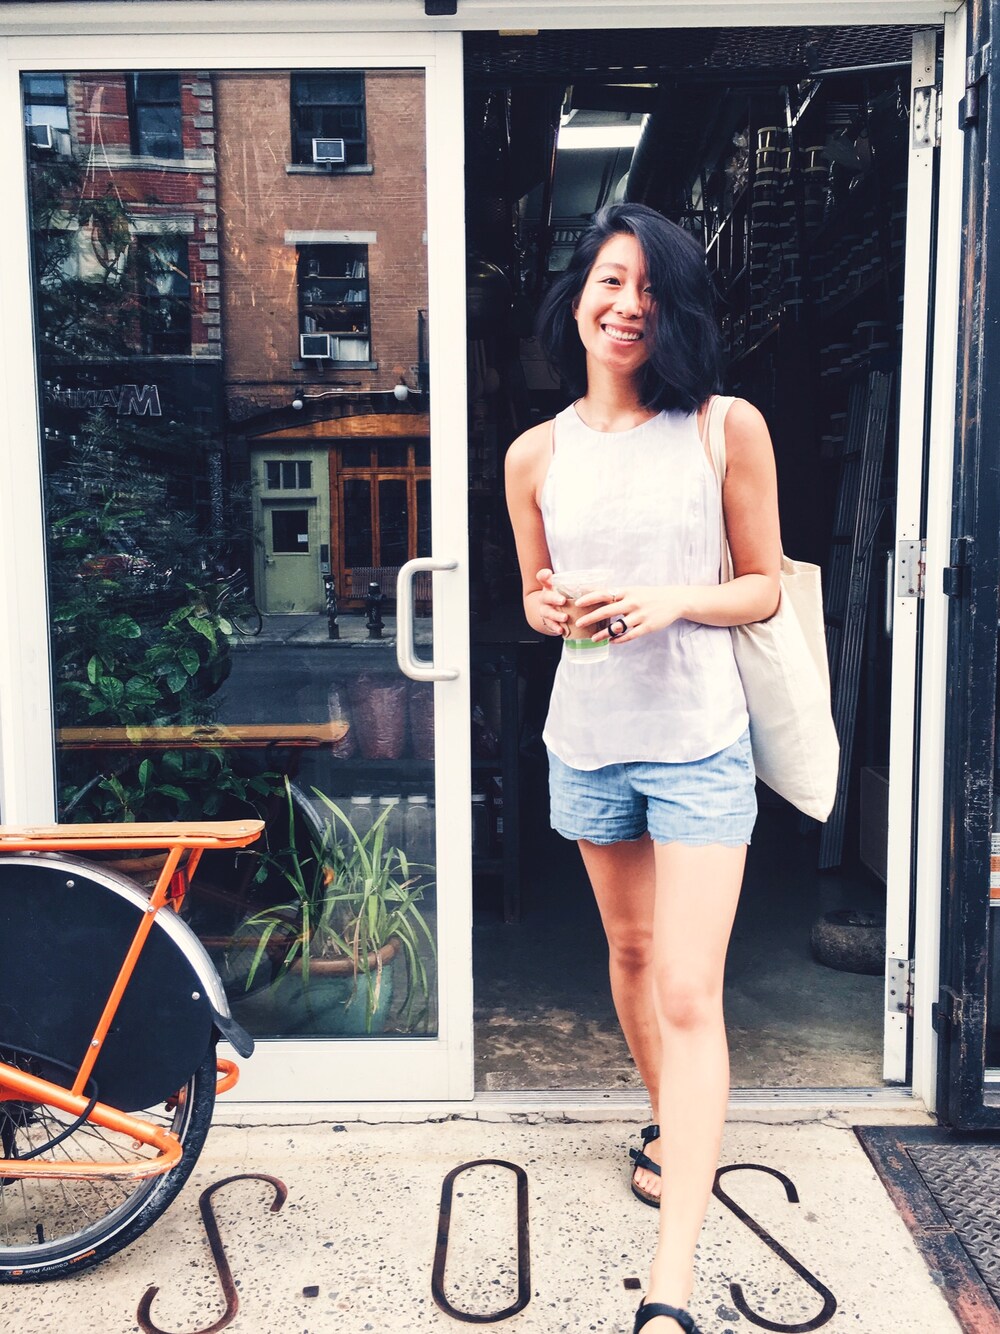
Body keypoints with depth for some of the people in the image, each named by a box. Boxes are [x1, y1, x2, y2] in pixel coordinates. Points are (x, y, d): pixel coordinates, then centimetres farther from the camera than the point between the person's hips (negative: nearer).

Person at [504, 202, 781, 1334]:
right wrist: (553, 610, -11)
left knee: (690, 992, -6)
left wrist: (670, 601, -19)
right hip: (588, 739, 4)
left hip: (698, 741, -4)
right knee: (629, 952, 20)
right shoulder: (536, 455, 3)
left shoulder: (727, 430, -6)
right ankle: (669, 1123, 47)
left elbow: (764, 587, -1)